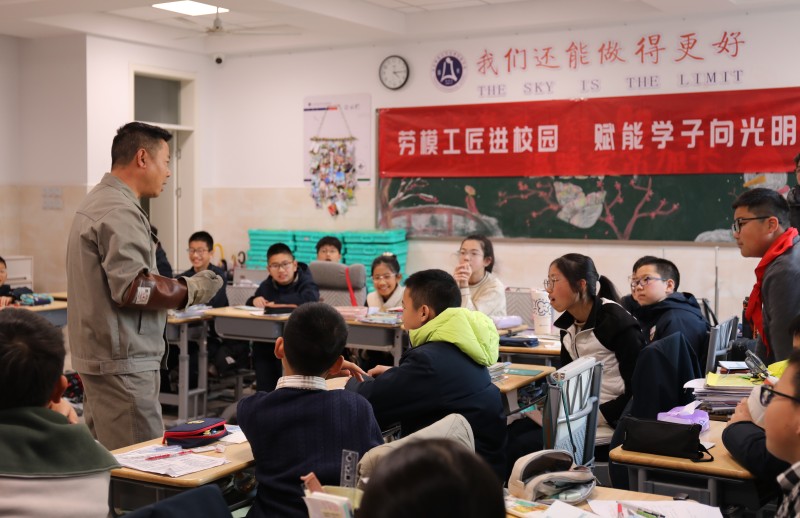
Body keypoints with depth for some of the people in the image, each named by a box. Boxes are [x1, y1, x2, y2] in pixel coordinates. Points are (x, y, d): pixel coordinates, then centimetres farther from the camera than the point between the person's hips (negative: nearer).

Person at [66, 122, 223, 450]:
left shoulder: (97, 202, 15)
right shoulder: (120, 212, -17)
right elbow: (132, 289, -22)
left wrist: (178, 286, 16)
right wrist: (191, 290, -11)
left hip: (96, 357, 11)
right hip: (122, 362, -11)